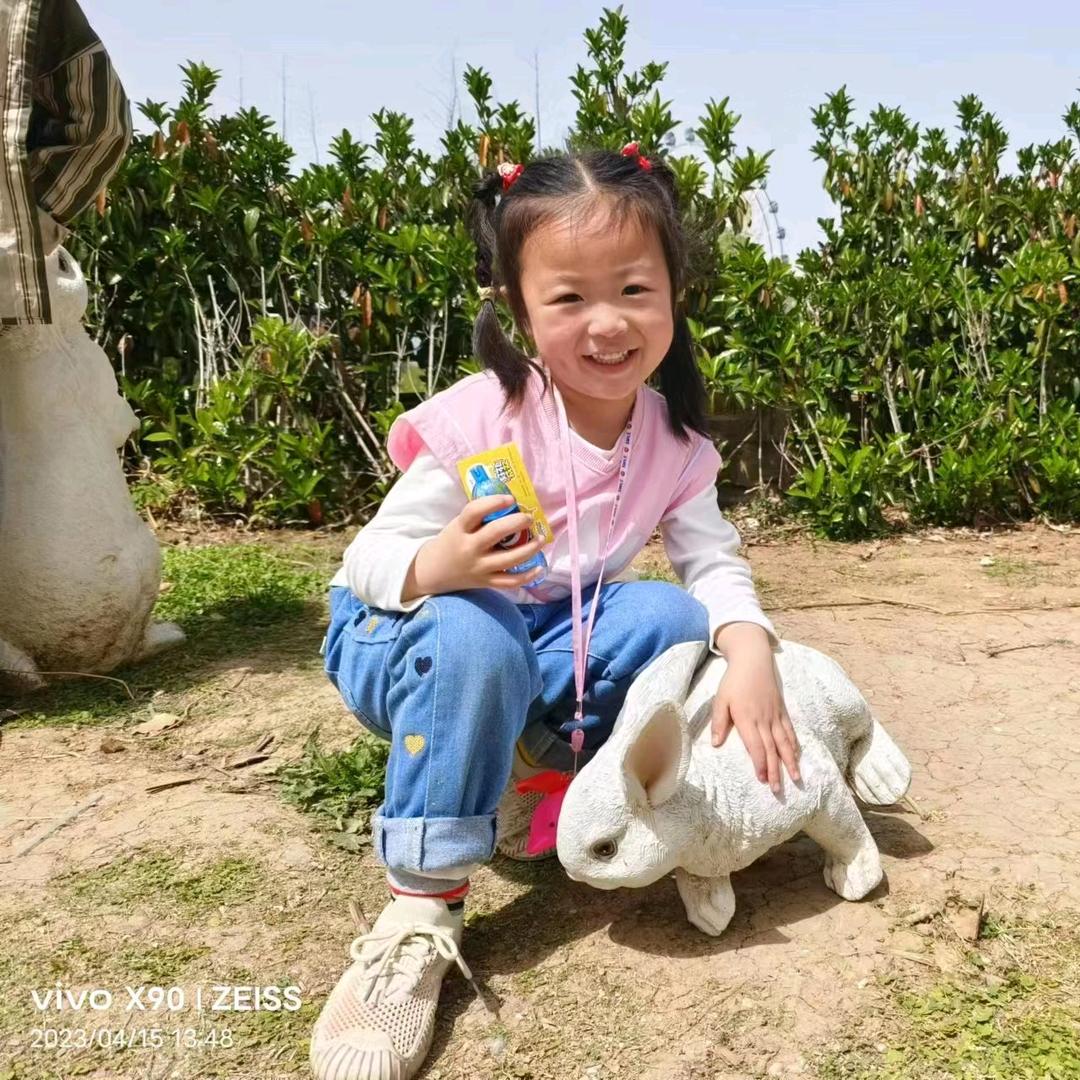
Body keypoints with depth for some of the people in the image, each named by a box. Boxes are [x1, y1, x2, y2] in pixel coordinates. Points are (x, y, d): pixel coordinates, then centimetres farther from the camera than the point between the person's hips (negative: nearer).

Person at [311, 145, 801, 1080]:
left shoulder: (672, 439, -9)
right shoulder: (482, 421, -25)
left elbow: (713, 560, -12)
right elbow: (370, 557, -23)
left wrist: (749, 650, -33)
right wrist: (439, 567, -46)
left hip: (552, 653, 4)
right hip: (402, 638, -4)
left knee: (669, 617, -20)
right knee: (474, 639, -38)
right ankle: (424, 906, -25)